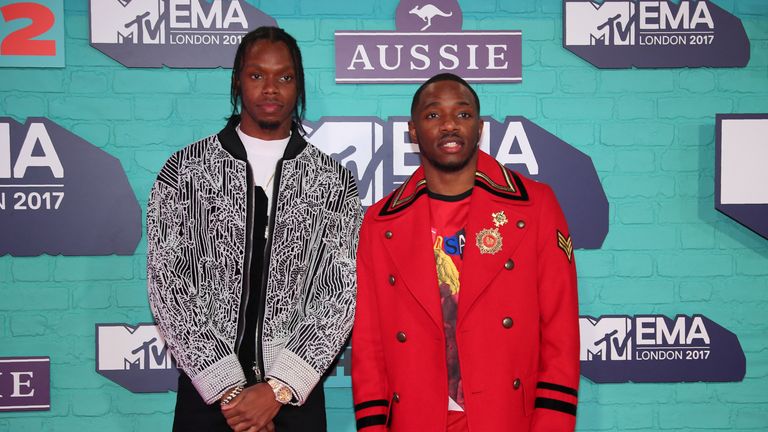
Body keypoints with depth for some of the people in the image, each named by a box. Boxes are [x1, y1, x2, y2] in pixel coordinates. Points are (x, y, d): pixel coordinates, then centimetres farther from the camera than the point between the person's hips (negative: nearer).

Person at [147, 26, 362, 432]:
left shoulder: (333, 181, 0)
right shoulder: (185, 170, -2)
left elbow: (343, 291, -5)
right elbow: (167, 285, -6)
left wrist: (278, 388, -14)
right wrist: (228, 389, -13)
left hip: (295, 394, 1)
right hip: (206, 390, 0)